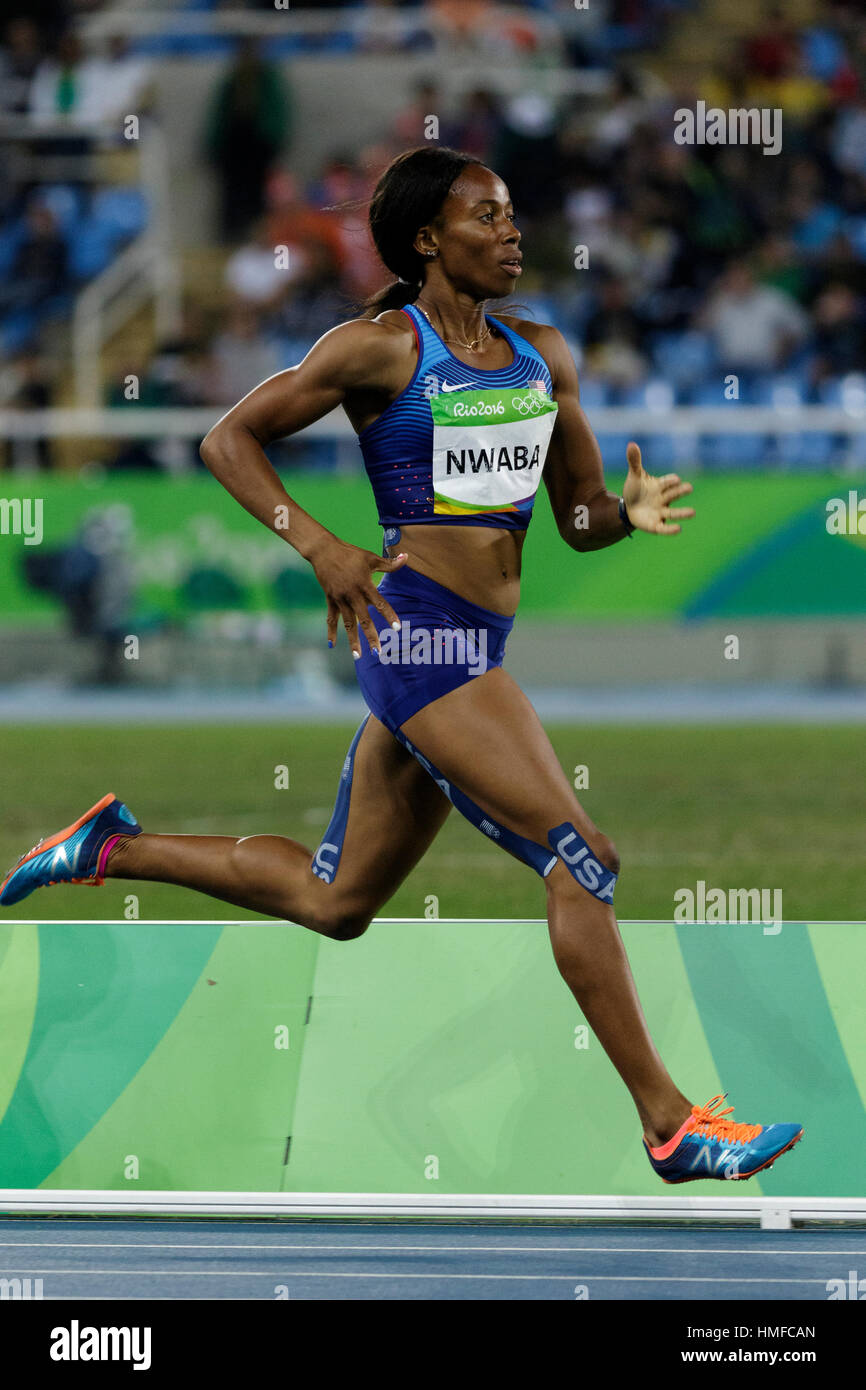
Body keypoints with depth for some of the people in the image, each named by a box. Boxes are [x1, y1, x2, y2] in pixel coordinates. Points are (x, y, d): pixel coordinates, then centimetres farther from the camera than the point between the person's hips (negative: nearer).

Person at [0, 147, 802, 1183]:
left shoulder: (541, 354, 14)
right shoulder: (380, 348, -5)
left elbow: (578, 518, 17)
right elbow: (229, 438, 0)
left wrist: (632, 512, -7)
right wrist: (319, 544, -13)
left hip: (473, 650, 9)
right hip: (422, 631, -8)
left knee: (334, 902, 16)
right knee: (581, 857, -14)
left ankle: (115, 849, 30)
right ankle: (668, 1123, -10)